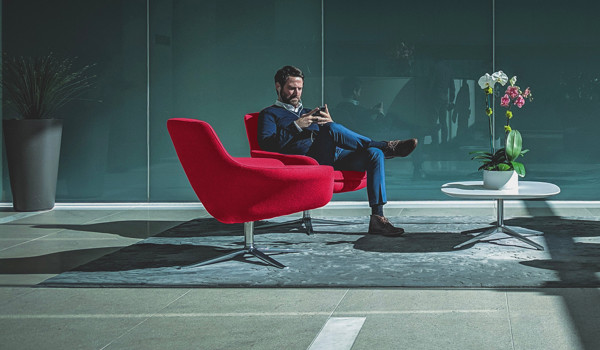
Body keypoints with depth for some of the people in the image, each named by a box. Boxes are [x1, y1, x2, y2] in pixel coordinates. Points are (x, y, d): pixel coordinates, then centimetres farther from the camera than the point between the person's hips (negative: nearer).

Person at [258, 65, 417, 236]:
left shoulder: (309, 113, 35)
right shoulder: (270, 114, 17)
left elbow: (341, 139, 24)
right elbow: (266, 144, -4)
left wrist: (331, 123, 0)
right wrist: (296, 126, -10)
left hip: (333, 156, 6)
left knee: (374, 154, -18)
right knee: (331, 128, -34)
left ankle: (377, 218, -26)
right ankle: (388, 147, -23)